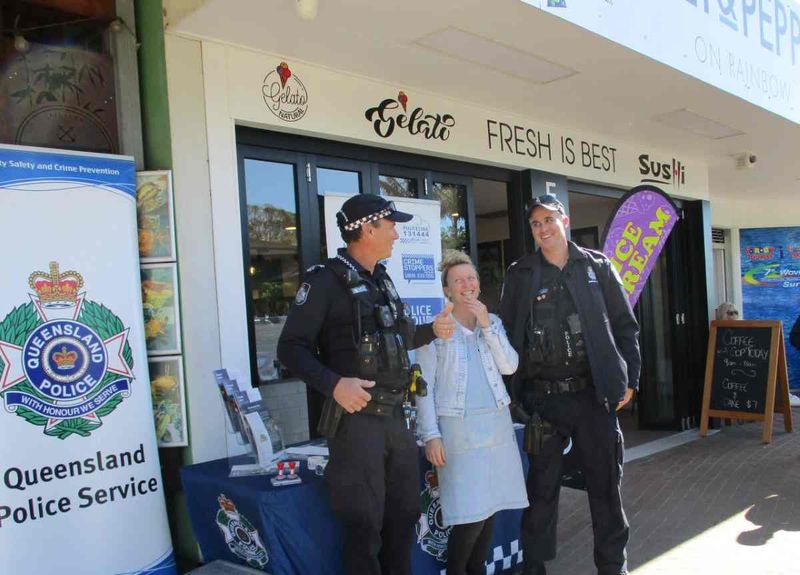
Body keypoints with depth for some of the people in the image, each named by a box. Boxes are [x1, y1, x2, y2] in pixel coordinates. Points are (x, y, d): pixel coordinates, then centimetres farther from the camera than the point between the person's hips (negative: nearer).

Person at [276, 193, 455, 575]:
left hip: (397, 416, 8)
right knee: (364, 525, 1)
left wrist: (432, 331, 10)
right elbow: (291, 348, -14)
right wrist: (334, 384, -27)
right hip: (356, 418, -8)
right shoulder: (326, 280, -10)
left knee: (404, 514, 18)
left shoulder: (382, 280, 14)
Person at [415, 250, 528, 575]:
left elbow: (510, 367, -1)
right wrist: (431, 435, -10)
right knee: (470, 512, -8)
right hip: (458, 427, -5)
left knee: (491, 505, 9)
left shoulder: (493, 322, 12)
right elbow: (425, 386, -4)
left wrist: (487, 326, -8)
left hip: (497, 423, 5)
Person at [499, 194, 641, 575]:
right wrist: (511, 390, -1)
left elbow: (625, 326, 7)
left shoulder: (597, 267, 5)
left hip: (594, 393, 1)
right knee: (542, 486, 9)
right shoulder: (520, 275, 4)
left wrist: (630, 378, 1)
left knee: (605, 483, 10)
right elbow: (507, 334, 4)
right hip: (542, 397, 0)